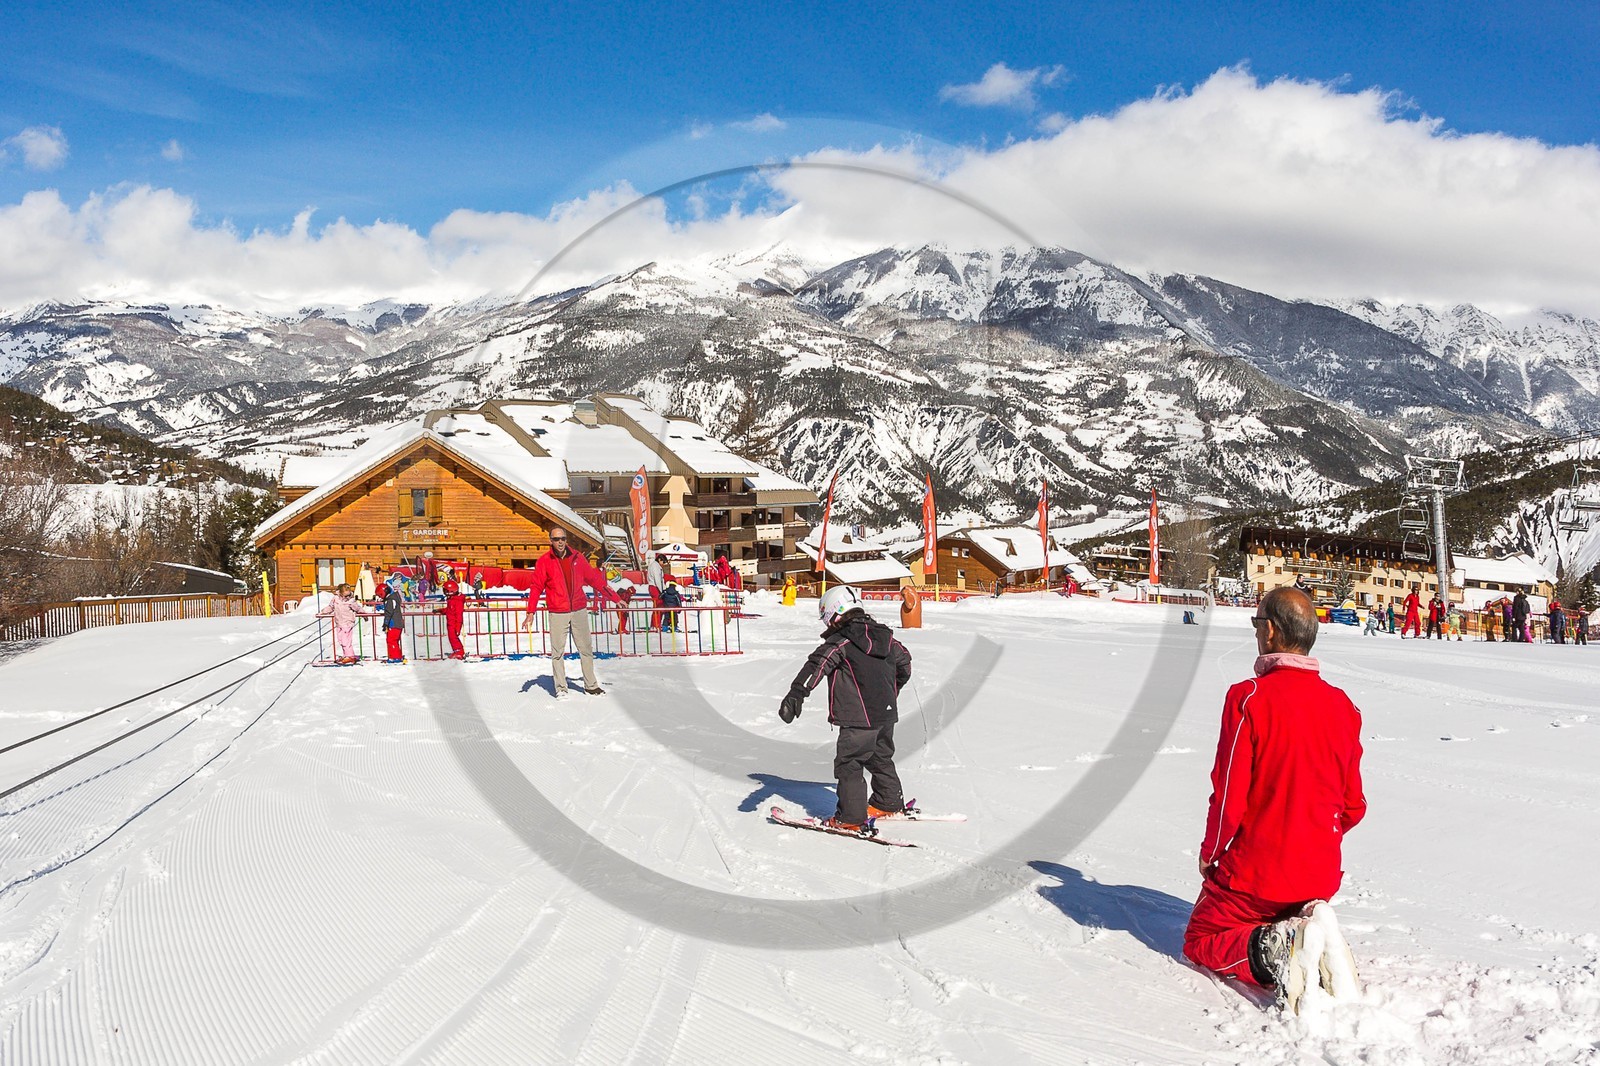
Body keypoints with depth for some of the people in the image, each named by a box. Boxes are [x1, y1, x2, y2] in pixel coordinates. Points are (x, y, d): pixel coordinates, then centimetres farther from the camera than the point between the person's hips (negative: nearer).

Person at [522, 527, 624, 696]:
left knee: (586, 649, 8)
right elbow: (536, 587, -4)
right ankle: (560, 687, 10)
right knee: (558, 652, 0)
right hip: (558, 613, -3)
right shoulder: (544, 561, -2)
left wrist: (614, 598, 9)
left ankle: (591, 685, 18)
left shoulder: (577, 558, 5)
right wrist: (531, 612, -14)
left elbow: (595, 579, 9)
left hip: (579, 611, 3)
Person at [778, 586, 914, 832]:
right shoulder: (885, 636, 10)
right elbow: (904, 661, 26)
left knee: (848, 764, 0)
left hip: (859, 718, -8)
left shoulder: (840, 642, -12)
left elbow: (818, 664, -28)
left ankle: (851, 818, -2)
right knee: (881, 758, 25)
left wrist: (796, 693, -38)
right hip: (887, 713, 8)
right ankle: (889, 803, 37)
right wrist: (893, 690, 44)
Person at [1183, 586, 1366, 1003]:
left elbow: (1230, 795, -17)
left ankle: (1270, 950, -16)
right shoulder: (1343, 706, -1)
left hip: (1253, 874, -5)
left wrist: (1210, 853, 1)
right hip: (1320, 878, 5)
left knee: (1200, 942, 15)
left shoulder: (1249, 698, -18)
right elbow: (1353, 807, 6)